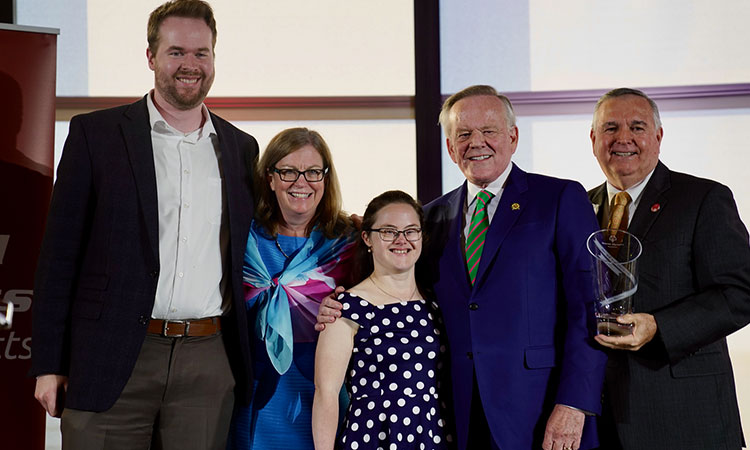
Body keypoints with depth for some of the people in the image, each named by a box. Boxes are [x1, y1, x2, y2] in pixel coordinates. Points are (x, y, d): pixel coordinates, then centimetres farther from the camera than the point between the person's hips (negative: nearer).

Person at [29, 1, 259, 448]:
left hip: (209, 362, 3)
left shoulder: (241, 147, 12)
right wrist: (49, 362, -4)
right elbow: (60, 253, 1)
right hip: (112, 359, -2)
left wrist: (248, 359, 8)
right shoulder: (95, 134, 2)